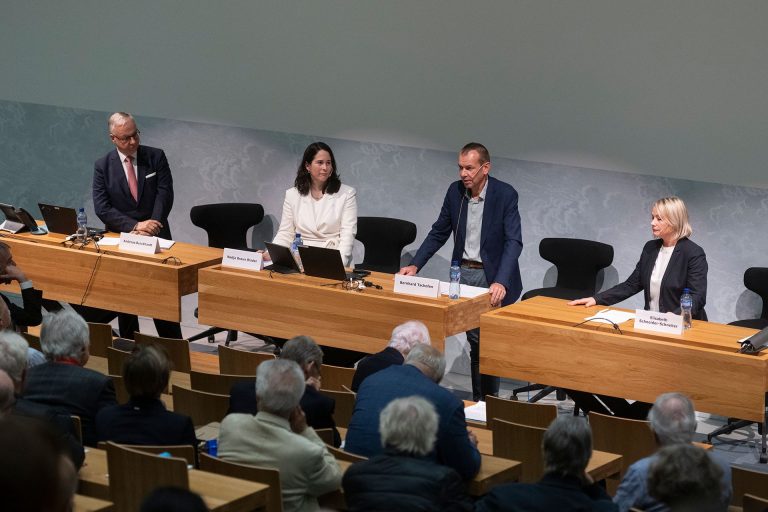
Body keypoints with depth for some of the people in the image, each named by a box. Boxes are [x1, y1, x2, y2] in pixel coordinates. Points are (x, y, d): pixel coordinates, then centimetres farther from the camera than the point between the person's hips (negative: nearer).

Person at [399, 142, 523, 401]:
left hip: (492, 277, -4)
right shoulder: (455, 191, 1)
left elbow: (514, 241, -21)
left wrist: (501, 282, -33)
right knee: (475, 341, 7)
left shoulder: (505, 195, -14)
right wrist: (415, 264, -2)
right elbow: (439, 232, 10)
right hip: (463, 273, 4)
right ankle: (478, 400, 13)